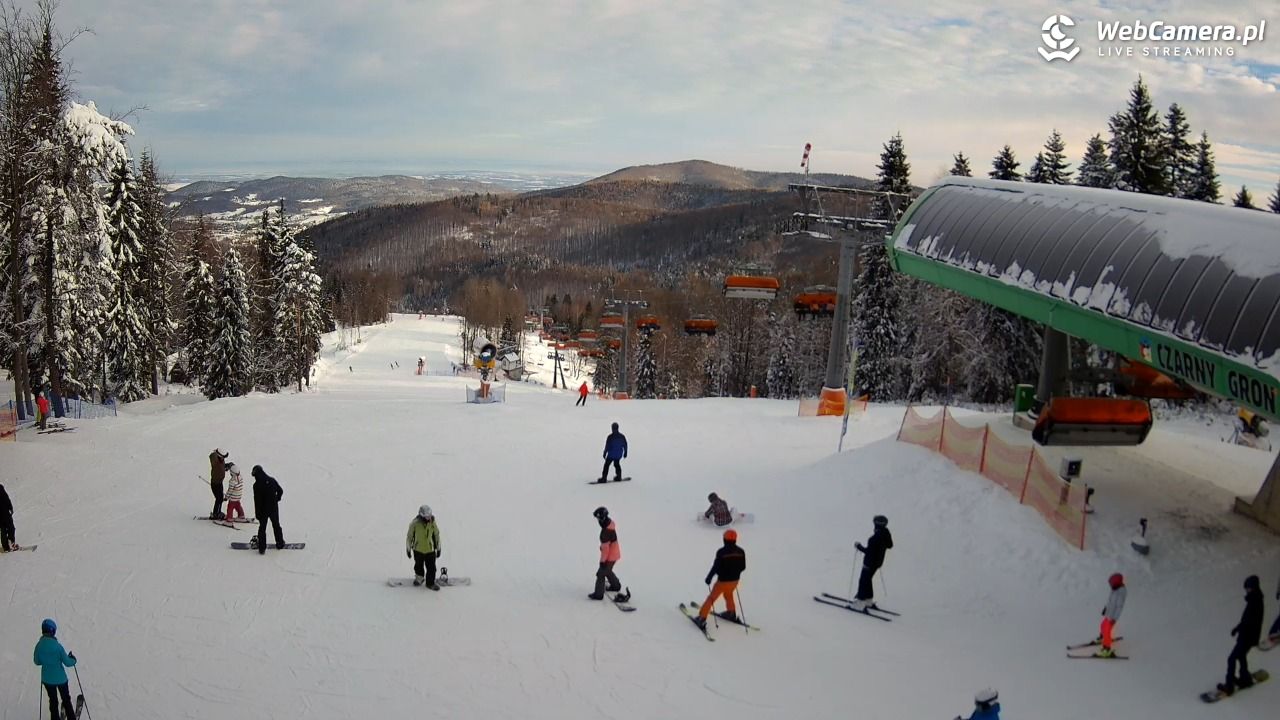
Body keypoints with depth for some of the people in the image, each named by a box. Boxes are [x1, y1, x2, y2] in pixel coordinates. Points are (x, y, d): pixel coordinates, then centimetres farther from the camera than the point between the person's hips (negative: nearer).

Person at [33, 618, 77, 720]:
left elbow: (37, 661, 2)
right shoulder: (57, 646, -24)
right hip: (60, 678, -3)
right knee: (66, 700, 17)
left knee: (53, 700, 21)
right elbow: (67, 663, -18)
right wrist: (73, 659, 2)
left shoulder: (39, 645, -13)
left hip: (47, 679, 3)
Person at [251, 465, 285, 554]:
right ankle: (280, 544, 27)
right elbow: (280, 491, 9)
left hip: (263, 510, -4)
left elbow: (257, 500, -15)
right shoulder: (272, 480, -3)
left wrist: (257, 513, -7)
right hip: (274, 509, 4)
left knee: (262, 527, 9)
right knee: (276, 525, 19)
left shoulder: (257, 485, -17)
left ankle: (262, 548, 8)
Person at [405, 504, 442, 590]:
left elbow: (437, 536, 3)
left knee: (431, 568, 4)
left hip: (430, 550, 1)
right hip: (418, 550, -1)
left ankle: (430, 583, 23)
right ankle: (419, 578, 45)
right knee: (419, 566, 20)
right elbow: (409, 536, -6)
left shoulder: (433, 523, -10)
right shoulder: (415, 523, -18)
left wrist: (438, 549, 8)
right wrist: (408, 549, 1)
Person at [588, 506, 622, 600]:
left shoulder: (606, 531, -33)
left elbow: (605, 548, -27)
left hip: (610, 556, -9)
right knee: (607, 571, 29)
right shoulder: (610, 523, -5)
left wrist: (602, 561, -19)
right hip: (614, 553, 9)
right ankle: (616, 586, 49)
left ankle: (598, 594, 12)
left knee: (601, 574, 2)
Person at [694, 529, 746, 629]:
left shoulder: (721, 552, -20)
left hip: (723, 580, -5)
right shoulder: (740, 552, -5)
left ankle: (702, 619, 7)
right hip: (735, 580, 5)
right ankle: (731, 614, 46)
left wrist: (709, 578, -5)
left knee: (711, 598, 9)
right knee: (728, 595, 32)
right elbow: (743, 566, 4)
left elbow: (716, 567, -19)